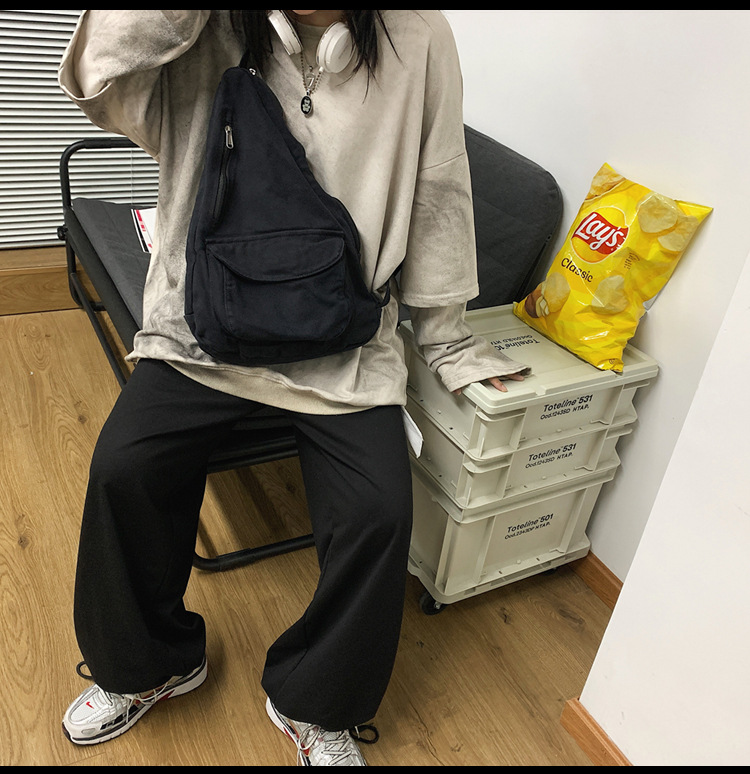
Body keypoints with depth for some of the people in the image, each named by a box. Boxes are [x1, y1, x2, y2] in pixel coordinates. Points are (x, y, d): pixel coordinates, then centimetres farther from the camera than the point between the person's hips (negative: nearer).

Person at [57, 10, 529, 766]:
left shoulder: (417, 37, -1)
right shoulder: (205, 38, 1)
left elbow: (435, 201, 4)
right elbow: (99, 79, -16)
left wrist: (449, 343, 9)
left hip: (343, 343, 0)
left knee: (379, 512, -18)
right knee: (122, 468, -17)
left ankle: (311, 703, 14)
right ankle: (151, 663, 16)